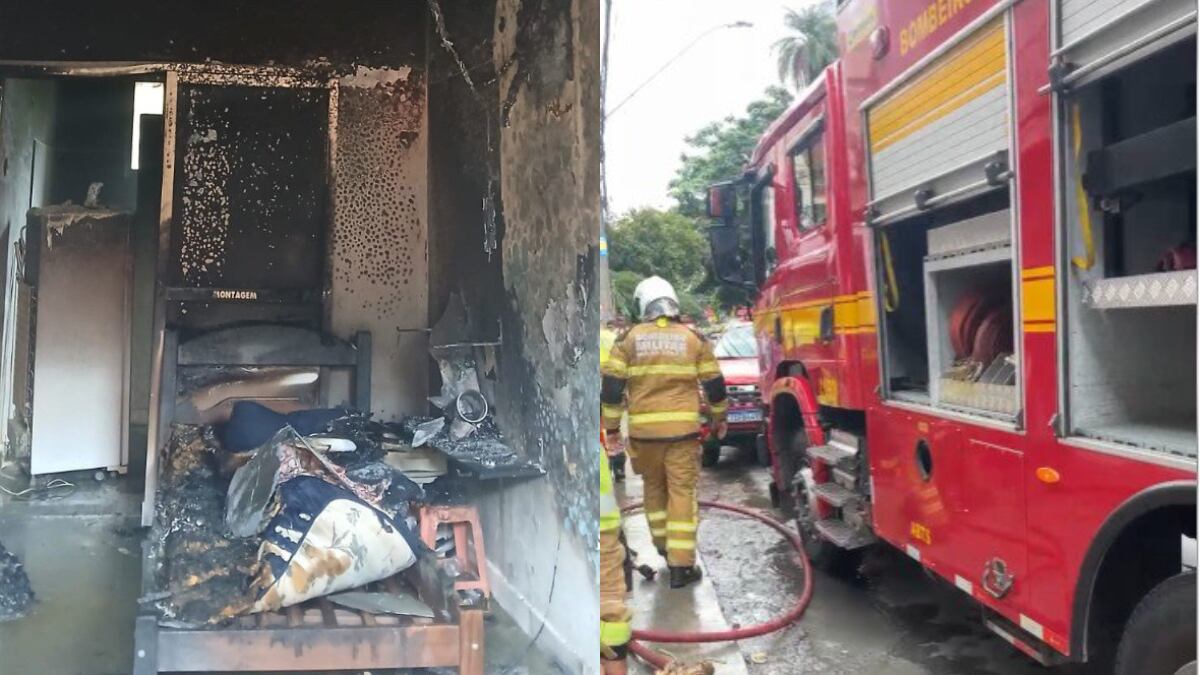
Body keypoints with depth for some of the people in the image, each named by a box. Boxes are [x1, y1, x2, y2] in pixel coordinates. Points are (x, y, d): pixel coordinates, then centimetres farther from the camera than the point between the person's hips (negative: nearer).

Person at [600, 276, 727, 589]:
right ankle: (681, 565, 3)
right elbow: (714, 384, 8)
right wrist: (719, 418, 23)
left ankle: (664, 545, 35)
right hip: (683, 429, -1)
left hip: (644, 430, 1)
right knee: (682, 493, 3)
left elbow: (611, 386, -1)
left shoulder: (628, 339, 2)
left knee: (654, 488, 21)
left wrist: (612, 425, 8)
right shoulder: (695, 339, 4)